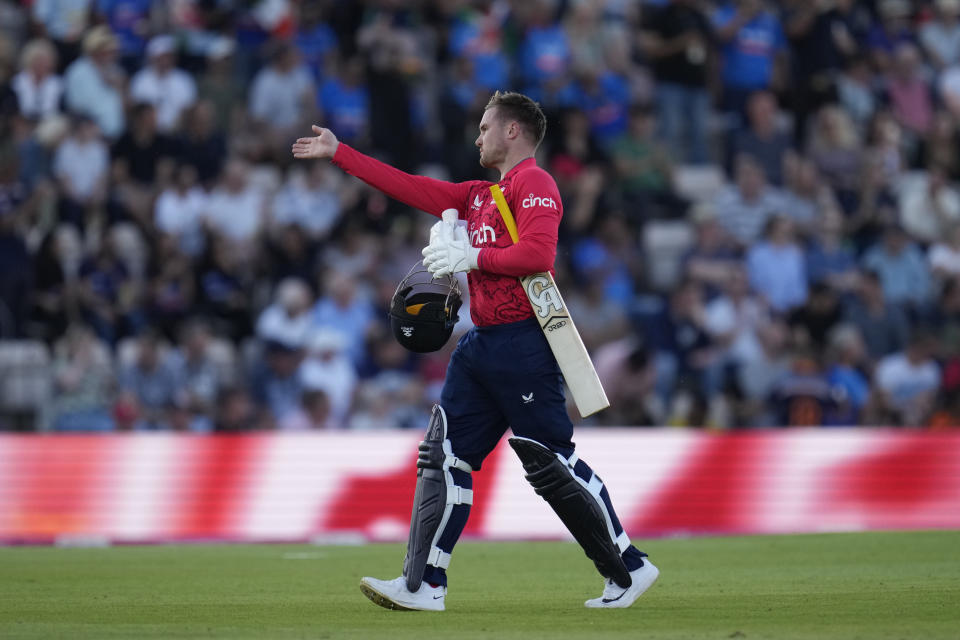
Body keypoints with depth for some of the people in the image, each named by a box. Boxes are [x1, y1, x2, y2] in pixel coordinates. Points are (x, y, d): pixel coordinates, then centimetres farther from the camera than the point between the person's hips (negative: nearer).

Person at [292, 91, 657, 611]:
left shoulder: (534, 183, -7)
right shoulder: (480, 194, 21)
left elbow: (537, 254, -21)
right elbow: (413, 188, 24)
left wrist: (472, 258, -14)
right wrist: (338, 153, 25)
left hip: (522, 346, -9)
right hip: (481, 344, 9)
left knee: (551, 464, -7)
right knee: (444, 456, 3)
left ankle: (629, 568, 3)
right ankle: (424, 584, 2)